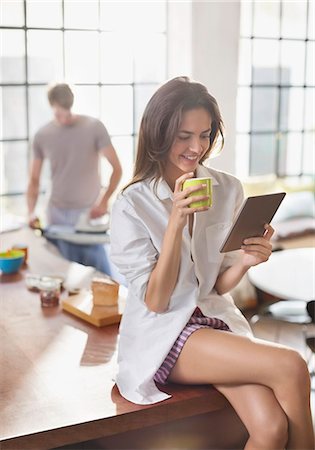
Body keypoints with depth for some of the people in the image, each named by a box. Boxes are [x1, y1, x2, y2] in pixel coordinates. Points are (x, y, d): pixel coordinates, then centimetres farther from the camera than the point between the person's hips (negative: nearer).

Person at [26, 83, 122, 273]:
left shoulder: (94, 127, -5)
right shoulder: (42, 136, 3)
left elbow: (117, 168, -6)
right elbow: (34, 180, 8)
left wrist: (104, 201, -18)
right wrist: (31, 212, -7)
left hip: (89, 212, -2)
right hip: (57, 214, 3)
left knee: (101, 274, -4)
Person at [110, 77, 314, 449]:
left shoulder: (228, 190, 1)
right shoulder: (131, 205, -10)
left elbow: (219, 286, 6)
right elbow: (155, 301, -13)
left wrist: (245, 262, -17)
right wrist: (176, 221, -23)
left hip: (217, 320, 4)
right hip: (163, 335, -3)